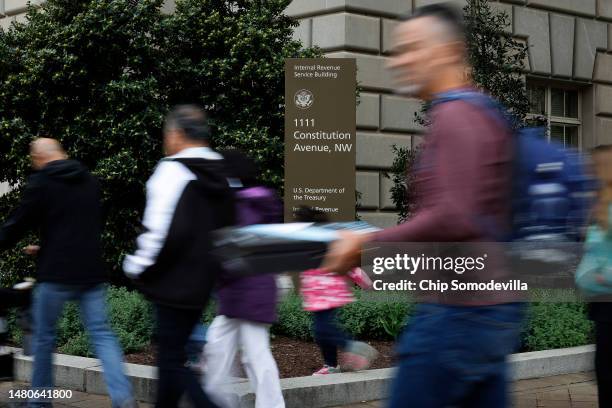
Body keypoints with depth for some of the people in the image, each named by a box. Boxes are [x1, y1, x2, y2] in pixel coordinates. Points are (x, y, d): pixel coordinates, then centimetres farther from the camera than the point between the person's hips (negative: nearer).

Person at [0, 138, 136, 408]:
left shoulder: (40, 182, -5)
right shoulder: (89, 181, 12)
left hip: (56, 273, -4)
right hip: (92, 272, 4)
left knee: (43, 337, 11)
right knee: (101, 334, 2)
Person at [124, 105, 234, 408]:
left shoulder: (173, 171, -16)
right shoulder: (219, 176, 11)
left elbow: (163, 232, -23)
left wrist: (137, 268, -9)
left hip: (174, 284, -8)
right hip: (202, 284, 8)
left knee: (172, 361, -3)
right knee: (171, 353, 18)